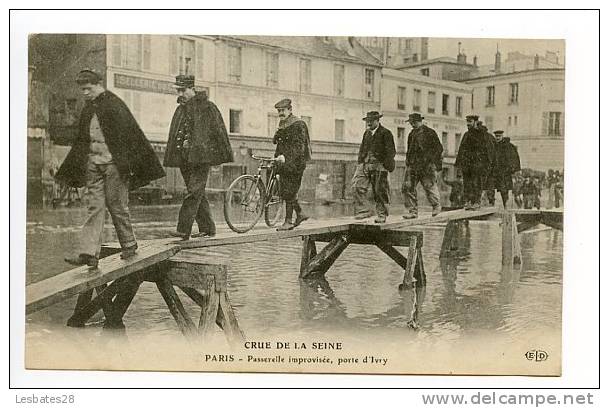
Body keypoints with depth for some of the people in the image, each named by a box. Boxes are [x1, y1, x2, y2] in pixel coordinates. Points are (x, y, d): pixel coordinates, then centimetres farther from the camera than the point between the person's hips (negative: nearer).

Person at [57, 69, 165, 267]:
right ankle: (90, 253, -5)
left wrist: (129, 163, -13)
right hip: (93, 164, 6)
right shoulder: (88, 109, 14)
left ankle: (129, 244, 19)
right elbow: (82, 140, 21)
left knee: (117, 205, 1)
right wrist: (73, 170, 19)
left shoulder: (115, 105, -7)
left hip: (113, 163, -6)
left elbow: (130, 134, -9)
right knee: (94, 207, -1)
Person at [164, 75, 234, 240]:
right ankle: (207, 228, 18)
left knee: (193, 192, -13)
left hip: (201, 157, -8)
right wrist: (170, 157, 18)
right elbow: (173, 136, 23)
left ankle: (184, 229, -16)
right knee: (197, 194, 10)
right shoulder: (180, 109, 18)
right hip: (184, 157, 8)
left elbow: (219, 131, -4)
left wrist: (224, 155, -5)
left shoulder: (207, 107, -4)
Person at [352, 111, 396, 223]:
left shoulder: (385, 133, 0)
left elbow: (391, 151, -4)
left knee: (380, 191, -1)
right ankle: (363, 210, -4)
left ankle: (382, 215, 11)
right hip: (364, 164, 6)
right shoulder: (366, 133, 19)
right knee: (356, 186, -10)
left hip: (379, 165, -6)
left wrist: (386, 164, -12)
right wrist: (360, 162, 14)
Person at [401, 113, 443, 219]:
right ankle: (412, 211, 2)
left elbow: (439, 148, -3)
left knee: (429, 186, 2)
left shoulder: (430, 132, -4)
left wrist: (436, 164, -8)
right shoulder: (411, 134, 15)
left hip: (426, 165, -6)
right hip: (412, 165, 6)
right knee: (407, 187, -4)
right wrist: (408, 162, 20)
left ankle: (436, 206, 24)